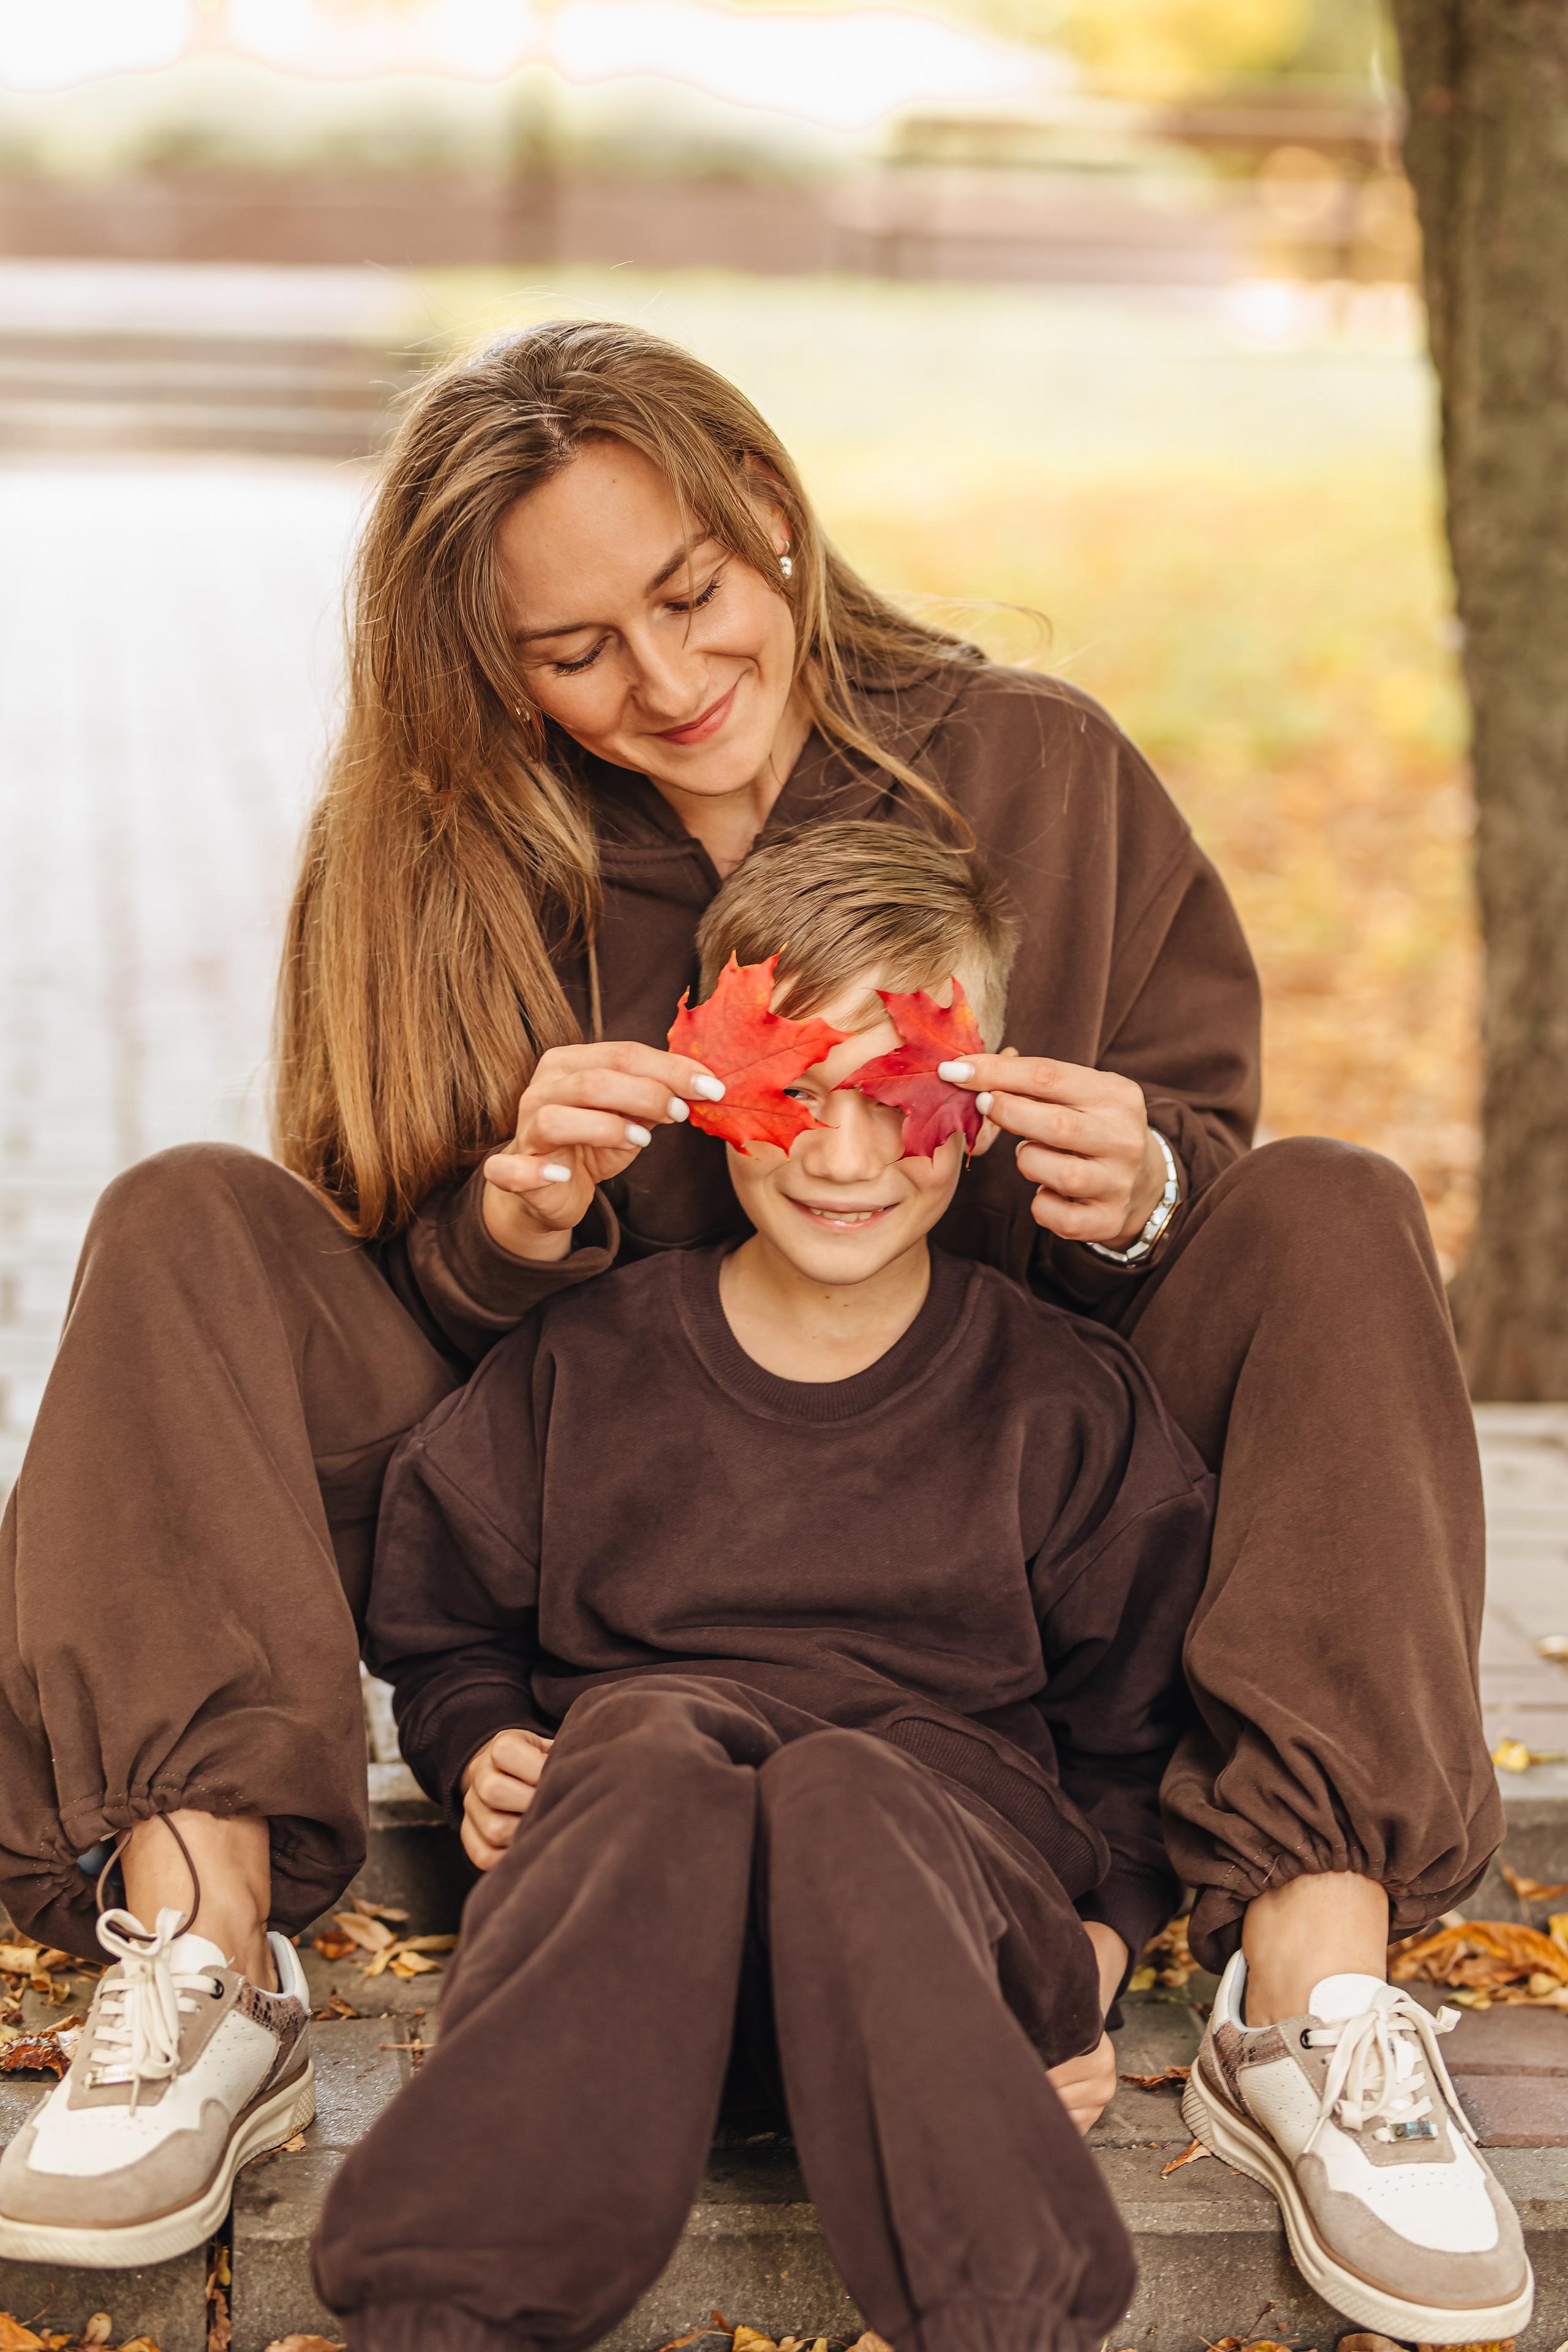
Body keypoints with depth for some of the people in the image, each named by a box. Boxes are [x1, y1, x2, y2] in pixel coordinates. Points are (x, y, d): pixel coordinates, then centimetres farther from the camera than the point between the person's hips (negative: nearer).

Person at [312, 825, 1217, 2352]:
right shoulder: (586, 1366, 11)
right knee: (654, 1752, -36)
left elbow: (1132, 1724, 17)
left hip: (958, 1804, 0)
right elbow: (445, 1634, 23)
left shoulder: (1064, 1405, 10)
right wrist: (484, 1750, 1)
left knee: (842, 1793, -37)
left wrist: (1095, 1940, 2)